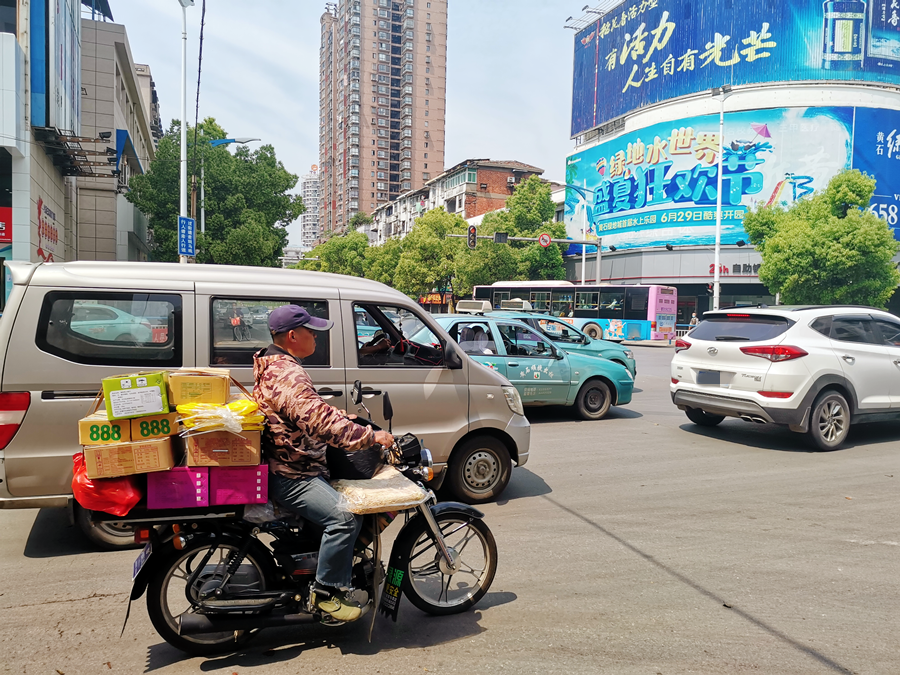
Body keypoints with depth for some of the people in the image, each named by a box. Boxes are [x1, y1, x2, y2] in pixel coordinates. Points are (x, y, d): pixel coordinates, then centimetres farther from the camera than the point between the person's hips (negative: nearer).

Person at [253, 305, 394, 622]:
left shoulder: (273, 366, 15)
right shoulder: (287, 374, -21)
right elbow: (319, 420, -31)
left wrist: (343, 419, 16)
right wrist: (370, 436, -26)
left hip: (292, 463, 11)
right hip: (290, 476, -11)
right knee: (345, 517, -24)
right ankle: (326, 592, -10)